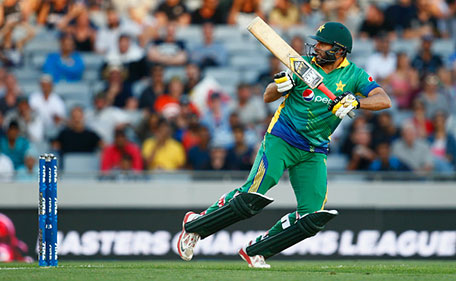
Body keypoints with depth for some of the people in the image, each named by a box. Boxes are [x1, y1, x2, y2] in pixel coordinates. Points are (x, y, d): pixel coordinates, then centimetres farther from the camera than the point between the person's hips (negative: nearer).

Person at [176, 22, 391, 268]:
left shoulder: (353, 75, -2)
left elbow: (384, 100, -15)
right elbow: (267, 97, -3)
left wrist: (356, 102, -32)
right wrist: (280, 86, -26)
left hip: (314, 152, 3)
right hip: (281, 140, -3)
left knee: (312, 217, -8)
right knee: (251, 196, -18)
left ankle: (255, 251, 6)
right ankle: (195, 225, 1)